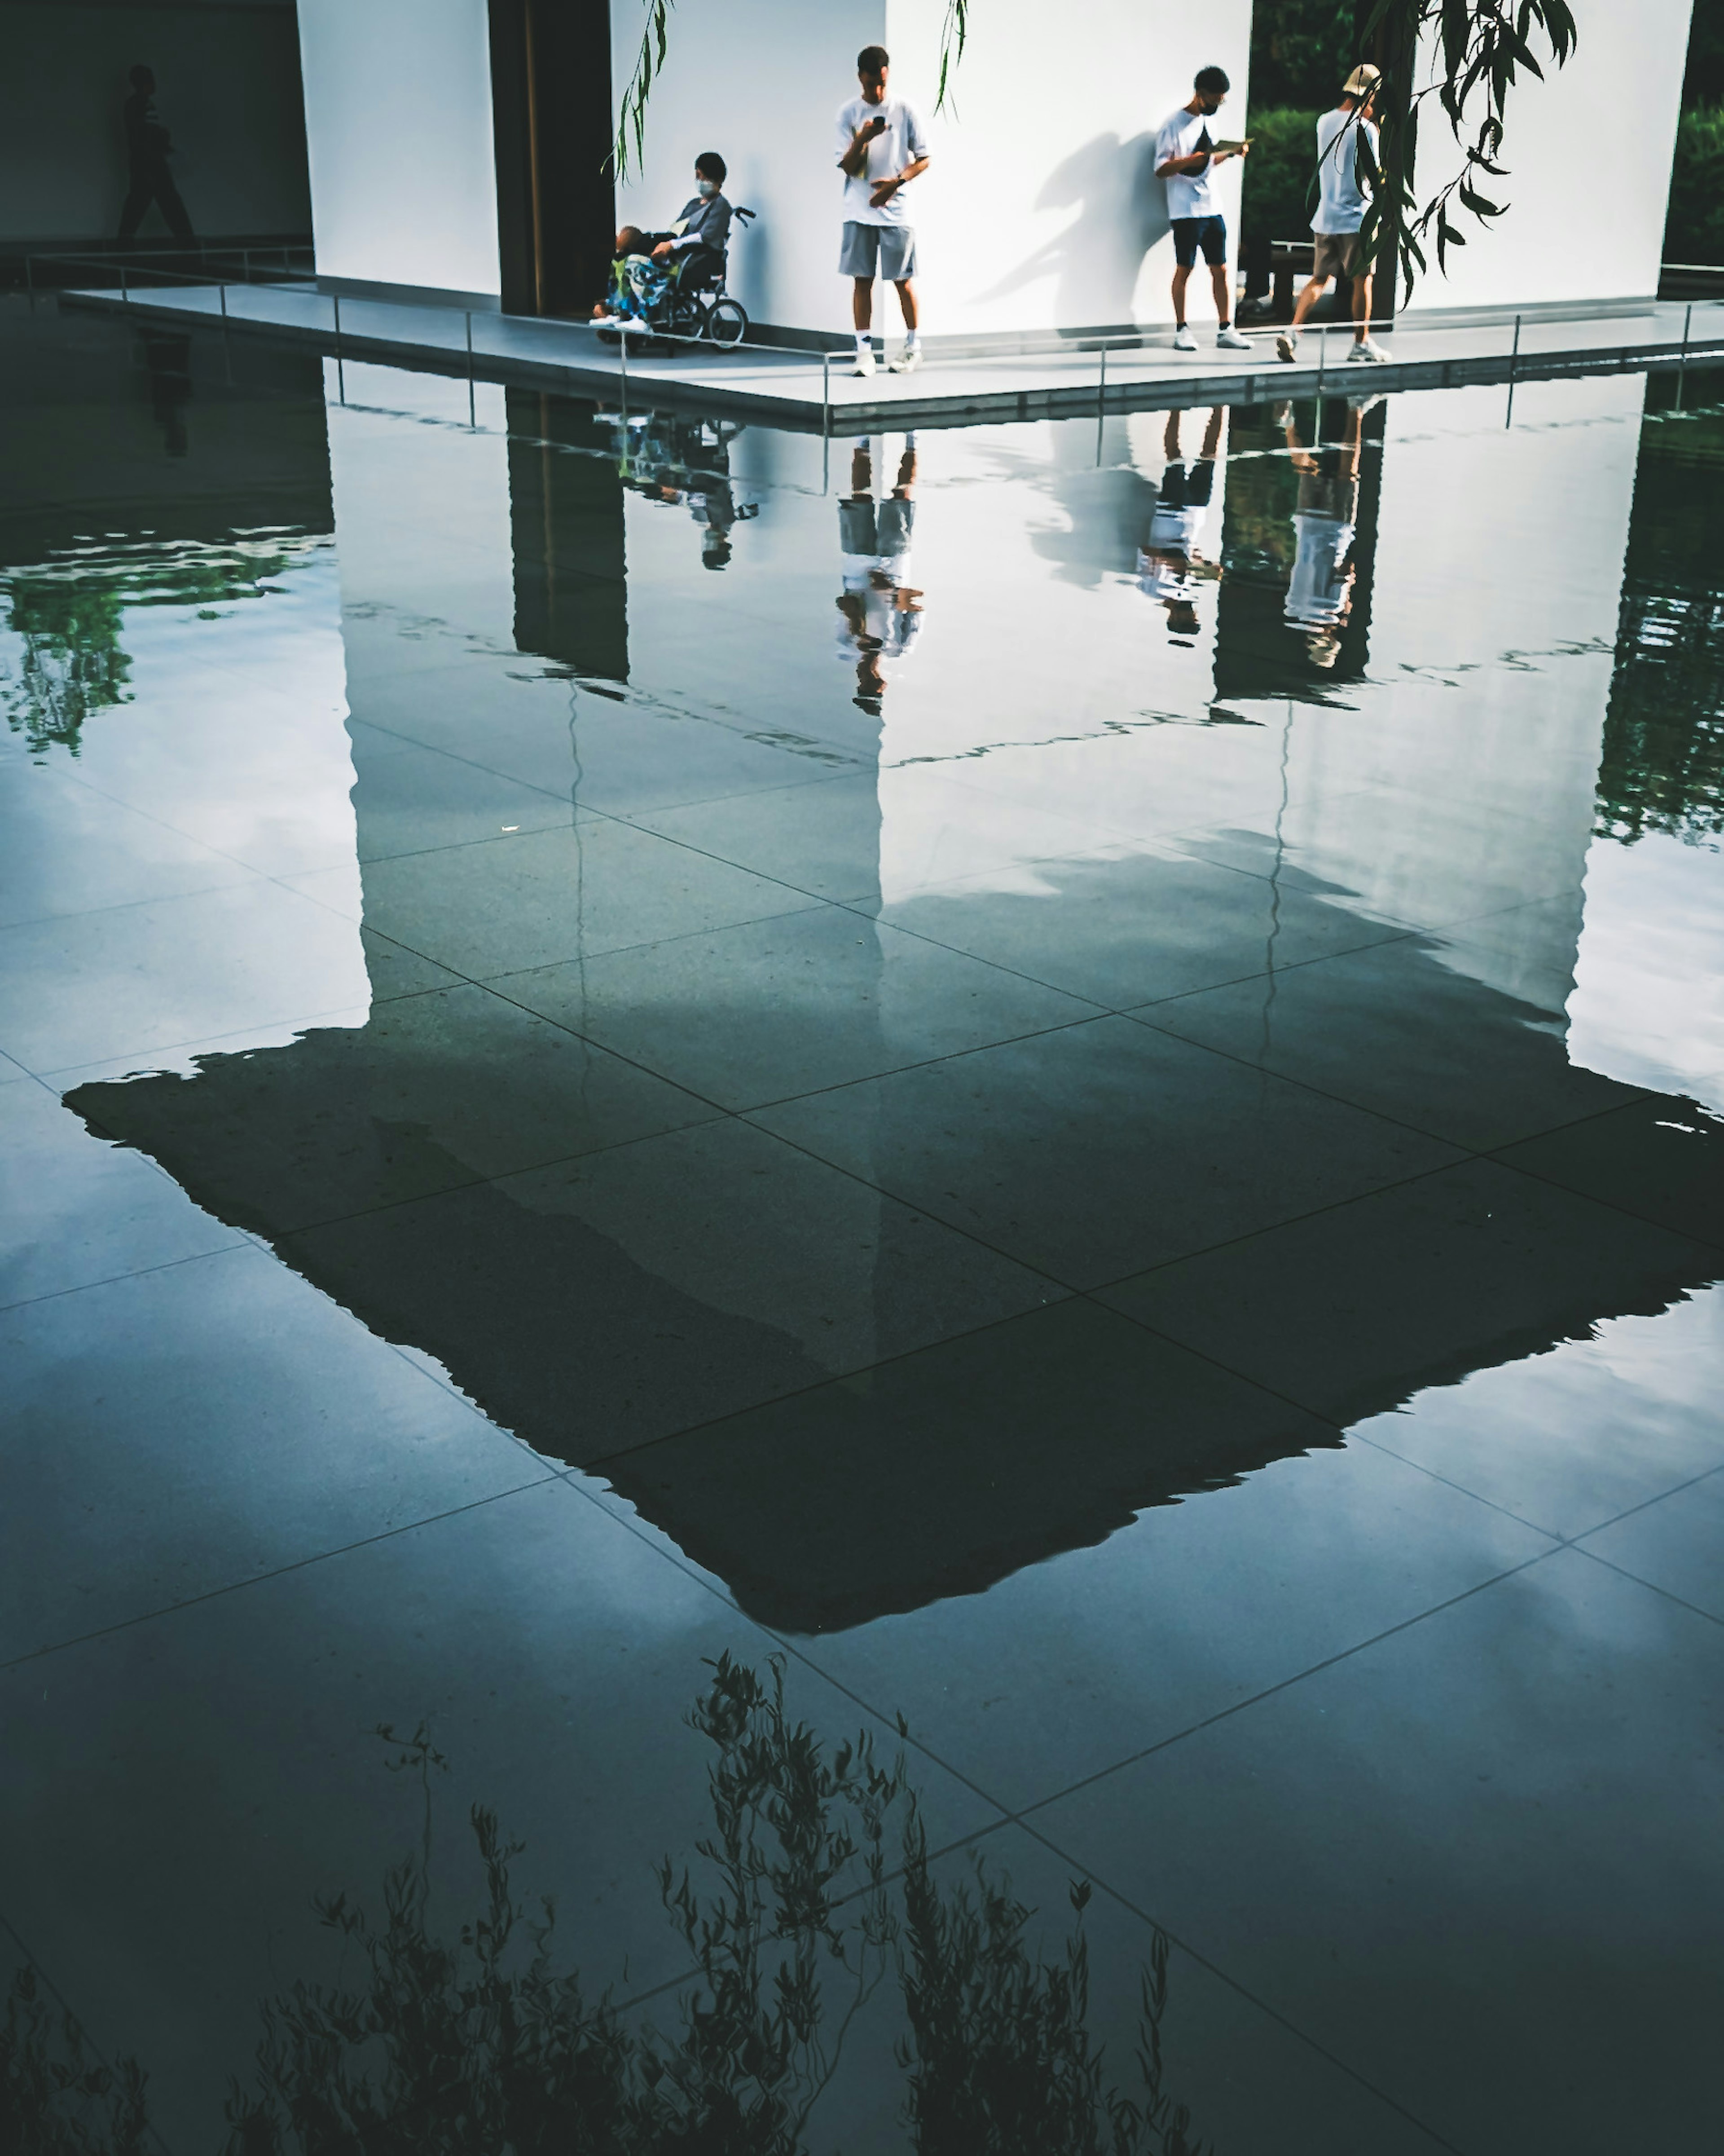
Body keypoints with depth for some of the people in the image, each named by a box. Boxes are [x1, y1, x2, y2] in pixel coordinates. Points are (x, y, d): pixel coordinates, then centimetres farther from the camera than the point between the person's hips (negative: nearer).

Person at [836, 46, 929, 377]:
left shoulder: (903, 110, 0)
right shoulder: (848, 113, 1)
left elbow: (923, 159, 3)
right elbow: (848, 168, -3)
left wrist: (897, 181, -14)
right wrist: (861, 140, -22)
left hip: (896, 210, -1)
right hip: (859, 211, 1)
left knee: (903, 279, 3)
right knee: (862, 280, 0)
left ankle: (913, 346, 17)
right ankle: (864, 349, 4)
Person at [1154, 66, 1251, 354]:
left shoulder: (1207, 121, 15)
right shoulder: (1173, 125, -8)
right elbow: (1161, 170, -12)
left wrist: (1230, 153, 11)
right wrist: (1190, 161, -25)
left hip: (1212, 209, 7)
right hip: (1186, 211, -7)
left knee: (1220, 269, 4)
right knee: (1185, 269, -1)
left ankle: (1225, 330, 8)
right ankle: (1181, 330, 8)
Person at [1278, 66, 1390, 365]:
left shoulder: (1324, 121, 6)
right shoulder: (1365, 129, -12)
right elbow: (1375, 175, -11)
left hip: (1324, 217, 6)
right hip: (1355, 218, -6)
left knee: (1320, 278, 11)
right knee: (1363, 279, 6)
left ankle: (1292, 331, -6)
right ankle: (1362, 344, 12)